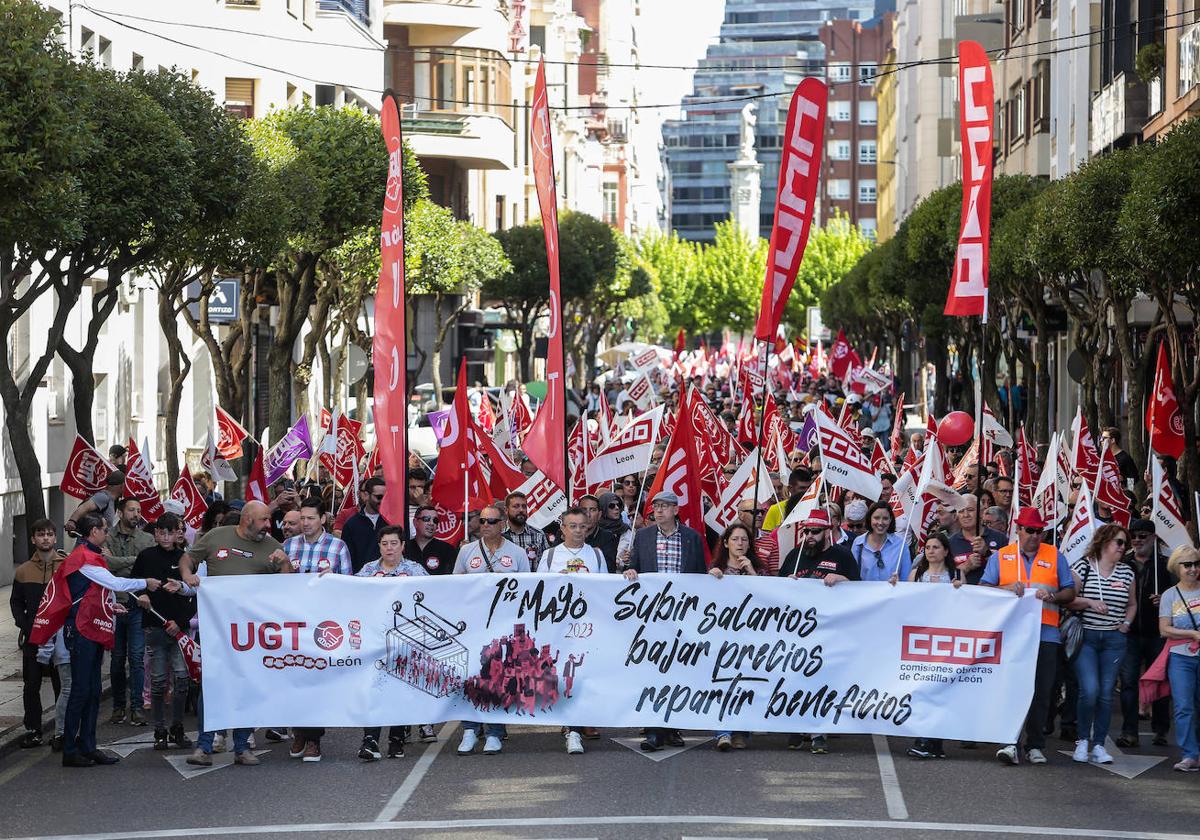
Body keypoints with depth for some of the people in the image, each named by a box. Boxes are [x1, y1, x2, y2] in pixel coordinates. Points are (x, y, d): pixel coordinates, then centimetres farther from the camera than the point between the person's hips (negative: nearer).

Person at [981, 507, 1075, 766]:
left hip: (1045, 634, 1)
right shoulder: (1001, 556, 11)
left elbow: (1070, 593, 11)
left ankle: (1035, 746, 9)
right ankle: (1009, 743, -13)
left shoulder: (1054, 556, 13)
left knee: (1041, 691, 2)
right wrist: (1009, 588, -11)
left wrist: (1052, 596, -8)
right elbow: (984, 589, 4)